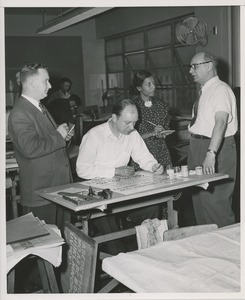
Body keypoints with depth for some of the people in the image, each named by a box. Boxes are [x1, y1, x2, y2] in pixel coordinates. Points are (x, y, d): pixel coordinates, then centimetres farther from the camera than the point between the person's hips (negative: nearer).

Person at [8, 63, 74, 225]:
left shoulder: (40, 108, 16)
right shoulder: (19, 114, -17)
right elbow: (30, 148, -30)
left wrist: (63, 136, 8)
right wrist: (58, 135, -19)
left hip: (58, 185, 9)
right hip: (40, 193, -9)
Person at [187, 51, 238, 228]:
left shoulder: (220, 89, -13)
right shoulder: (204, 91, 15)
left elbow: (221, 122, -26)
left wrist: (211, 154, -36)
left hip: (217, 148, -9)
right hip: (199, 147, 9)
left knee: (214, 199, -7)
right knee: (199, 198, 14)